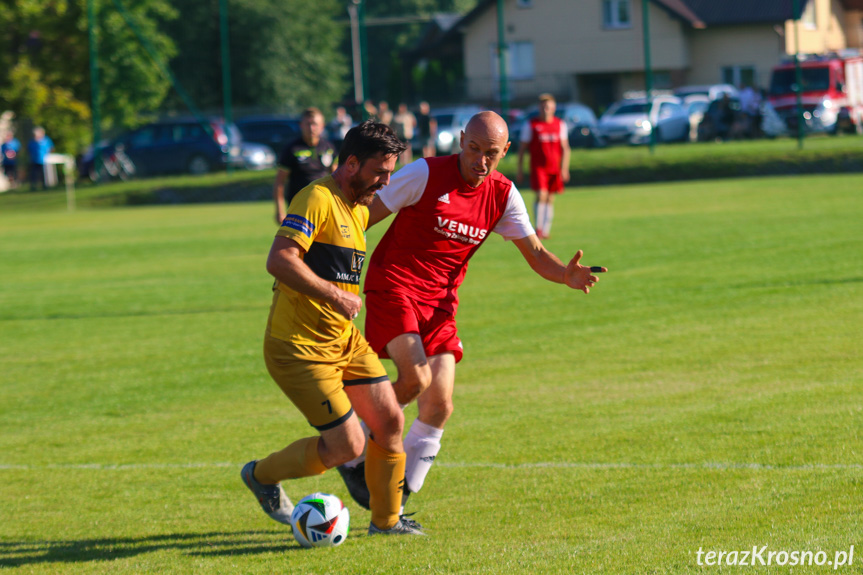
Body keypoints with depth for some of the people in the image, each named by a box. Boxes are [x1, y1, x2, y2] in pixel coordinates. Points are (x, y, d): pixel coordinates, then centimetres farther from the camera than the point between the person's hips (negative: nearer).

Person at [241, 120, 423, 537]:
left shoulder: (360, 209, 14)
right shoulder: (317, 199, -17)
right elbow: (279, 260, -28)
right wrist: (333, 295, -27)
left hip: (345, 340, 9)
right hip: (298, 347, -9)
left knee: (390, 420, 4)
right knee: (347, 444, -10)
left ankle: (386, 519, 21)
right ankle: (262, 475, 14)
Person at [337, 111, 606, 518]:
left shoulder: (503, 194, 3)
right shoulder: (426, 174, -12)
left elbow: (534, 253, 5)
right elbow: (366, 216, -7)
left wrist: (567, 275, -16)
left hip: (440, 301, 5)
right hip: (393, 287, -5)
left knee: (439, 404, -5)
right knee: (415, 377, -24)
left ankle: (398, 500, 8)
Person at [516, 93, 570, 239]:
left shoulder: (560, 125, 8)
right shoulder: (530, 125, -1)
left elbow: (565, 148, 11)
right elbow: (522, 148, 3)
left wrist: (564, 168, 2)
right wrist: (520, 170, 0)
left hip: (555, 168, 3)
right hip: (538, 167, -3)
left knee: (550, 199, 7)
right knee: (541, 196, -17)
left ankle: (546, 230, 14)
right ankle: (538, 228, -14)